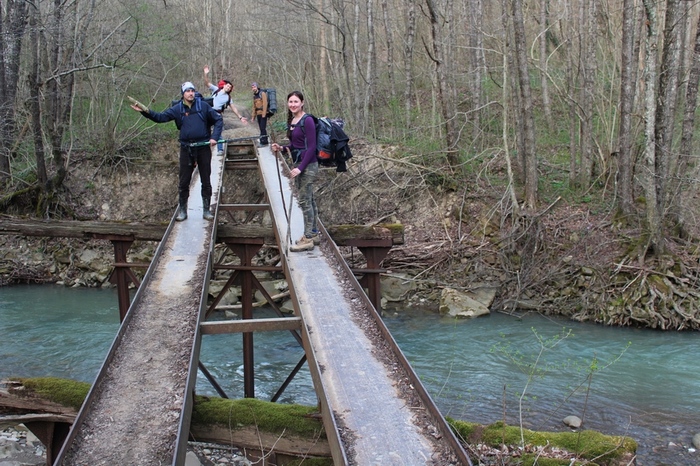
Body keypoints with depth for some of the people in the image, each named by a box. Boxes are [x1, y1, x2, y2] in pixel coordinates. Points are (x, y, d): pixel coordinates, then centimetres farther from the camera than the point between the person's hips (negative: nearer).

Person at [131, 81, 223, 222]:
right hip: (186, 149, 1)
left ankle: (206, 210, 16)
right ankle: (182, 210, 17)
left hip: (203, 147, -1)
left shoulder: (203, 106, -2)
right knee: (184, 181, 5)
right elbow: (161, 117, -6)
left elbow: (218, 120, 1)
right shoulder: (178, 109, 2)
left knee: (206, 181, 6)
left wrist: (215, 137, -10)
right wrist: (146, 112, -22)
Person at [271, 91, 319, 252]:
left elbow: (311, 147, -18)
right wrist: (282, 148, 1)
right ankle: (314, 234, 23)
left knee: (305, 201, -5)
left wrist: (300, 168, -20)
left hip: (307, 166, -9)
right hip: (298, 164, 9)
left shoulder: (307, 121, -15)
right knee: (309, 200, 14)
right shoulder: (292, 121, 10)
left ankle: (308, 239, 2)